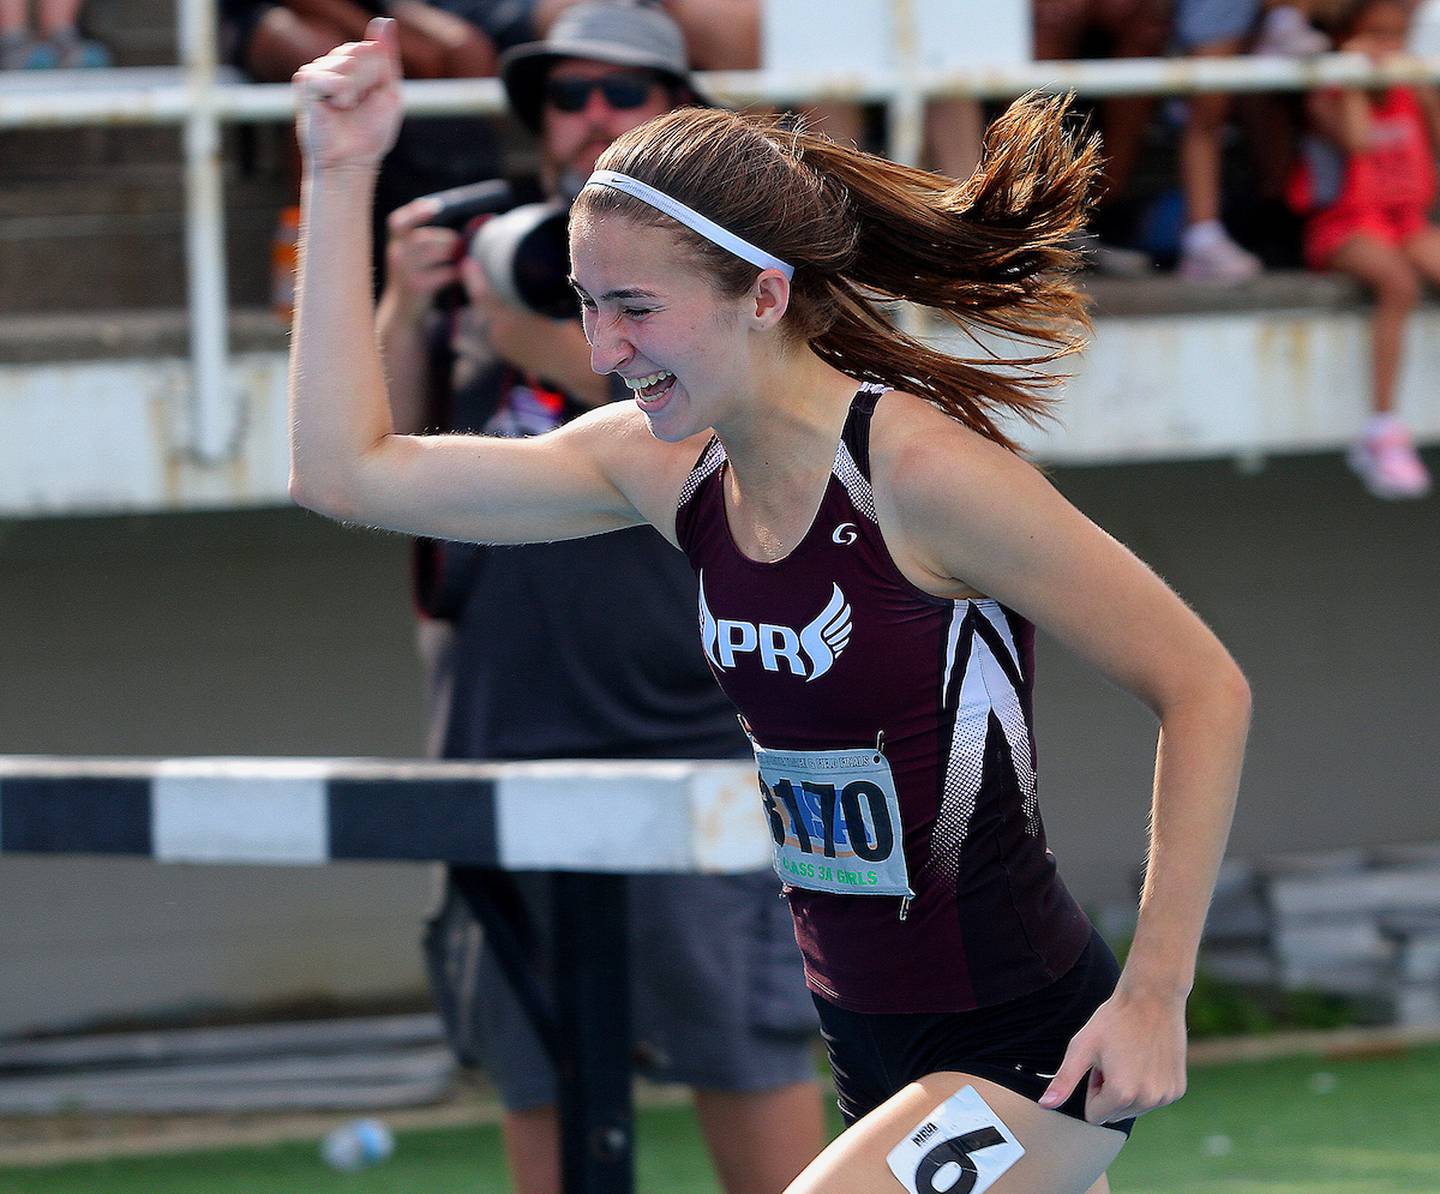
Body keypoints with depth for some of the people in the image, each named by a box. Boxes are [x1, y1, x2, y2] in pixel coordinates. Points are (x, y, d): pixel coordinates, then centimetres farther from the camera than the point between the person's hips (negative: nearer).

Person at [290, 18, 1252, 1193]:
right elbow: (347, 470, 3)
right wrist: (342, 178, -1)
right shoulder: (668, 465, 1)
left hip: (1028, 1052, -8)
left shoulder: (920, 471, -20)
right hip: (876, 1057, 8)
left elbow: (1204, 686, -15)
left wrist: (1155, 996, -17)